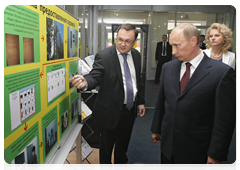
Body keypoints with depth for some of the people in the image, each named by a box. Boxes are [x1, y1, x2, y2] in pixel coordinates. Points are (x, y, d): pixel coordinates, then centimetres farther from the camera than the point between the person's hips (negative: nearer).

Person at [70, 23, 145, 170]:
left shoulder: (136, 55, 1)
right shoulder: (104, 56, -17)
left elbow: (139, 80, 9)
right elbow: (95, 77, -25)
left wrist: (141, 101, 11)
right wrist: (85, 82, -48)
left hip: (130, 108, 6)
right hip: (111, 110, -5)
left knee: (124, 142, 25)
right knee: (107, 145, 14)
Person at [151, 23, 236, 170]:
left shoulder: (222, 72, -15)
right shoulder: (168, 67, 1)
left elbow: (225, 118, -13)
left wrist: (217, 154, -10)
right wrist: (156, 129, 13)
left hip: (195, 151, -4)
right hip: (167, 143, 5)